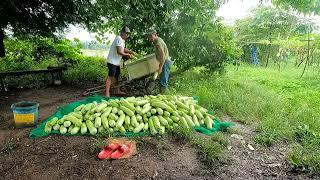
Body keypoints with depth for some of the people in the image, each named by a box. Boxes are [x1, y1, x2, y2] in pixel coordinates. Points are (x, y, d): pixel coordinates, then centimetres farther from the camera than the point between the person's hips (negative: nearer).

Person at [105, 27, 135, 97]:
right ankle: (107, 93, -10)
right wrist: (127, 55, -12)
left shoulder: (122, 40, 14)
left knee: (116, 76, 17)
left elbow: (123, 49, 24)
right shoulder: (119, 39, -18)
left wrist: (131, 52, 12)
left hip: (117, 62, 10)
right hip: (112, 61, -10)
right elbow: (119, 52, -23)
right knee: (110, 76, -11)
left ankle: (117, 91, 28)